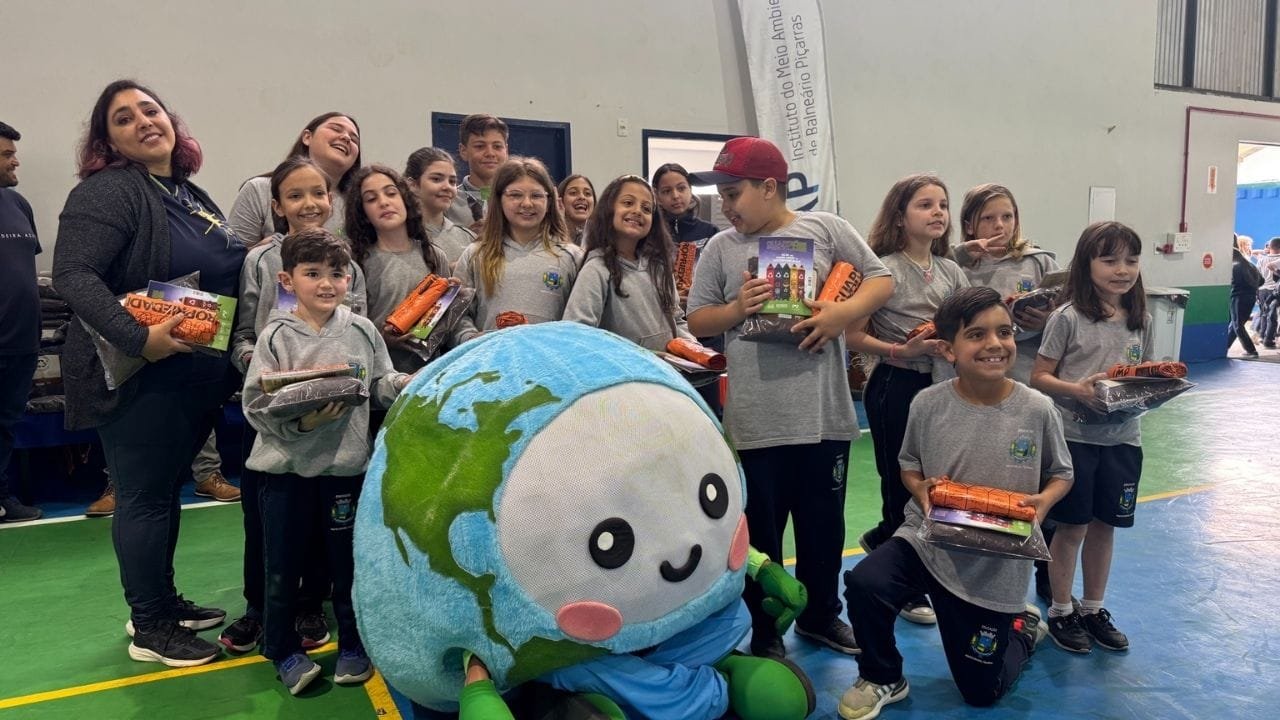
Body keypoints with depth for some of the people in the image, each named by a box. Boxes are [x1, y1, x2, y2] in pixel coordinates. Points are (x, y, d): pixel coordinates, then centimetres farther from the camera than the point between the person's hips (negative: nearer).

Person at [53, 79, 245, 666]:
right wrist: (138, 338, -33)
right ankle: (149, 628, 15)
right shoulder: (107, 191, -13)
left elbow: (216, 276, 24)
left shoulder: (190, 195, 14)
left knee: (167, 488, 18)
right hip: (139, 376, -8)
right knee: (144, 495, 2)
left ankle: (164, 601, 33)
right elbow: (72, 275, -24)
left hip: (196, 376, 8)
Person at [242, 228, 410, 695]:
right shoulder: (275, 337, -7)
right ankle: (283, 650, 31)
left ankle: (353, 644, 31)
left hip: (346, 463, 1)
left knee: (348, 560, 13)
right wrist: (300, 422, -26)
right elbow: (256, 406, -12)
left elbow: (381, 386, 2)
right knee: (283, 565, 11)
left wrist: (413, 384, -17)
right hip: (286, 466, -1)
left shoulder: (362, 331, -2)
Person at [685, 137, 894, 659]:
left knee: (824, 524, 16)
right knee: (759, 532, 10)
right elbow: (697, 322, 6)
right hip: (754, 419, 0)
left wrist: (842, 313, -15)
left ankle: (820, 615, 39)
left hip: (824, 414, 0)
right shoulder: (720, 248, 6)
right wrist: (736, 309, -13)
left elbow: (882, 281, 2)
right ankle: (765, 634, 27)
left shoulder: (825, 229, 2)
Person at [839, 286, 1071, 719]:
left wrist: (1043, 501, -17)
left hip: (999, 567, 0)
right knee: (863, 584, -31)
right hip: (927, 539, 1)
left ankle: (1024, 626, 46)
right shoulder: (928, 404, -10)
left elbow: (1061, 474, 4)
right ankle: (882, 679, 1)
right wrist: (921, 489, -16)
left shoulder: (1038, 411, -11)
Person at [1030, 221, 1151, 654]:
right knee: (1072, 526, 5)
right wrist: (1076, 389, -25)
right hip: (1074, 436, -5)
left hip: (1122, 437, 5)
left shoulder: (1141, 321, 6)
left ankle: (1094, 609, 31)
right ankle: (1061, 612, 22)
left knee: (1104, 525, 14)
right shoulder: (1068, 318, -9)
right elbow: (1039, 378, -8)